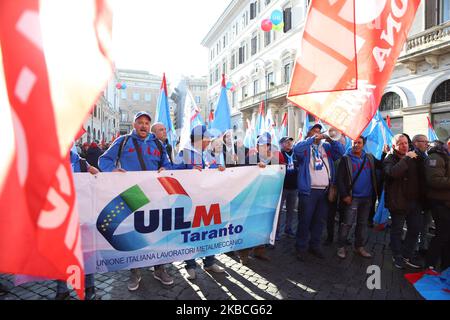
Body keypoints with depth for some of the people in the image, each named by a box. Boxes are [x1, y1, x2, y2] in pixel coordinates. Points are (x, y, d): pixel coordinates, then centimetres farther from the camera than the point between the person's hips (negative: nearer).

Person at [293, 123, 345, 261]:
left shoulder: (326, 146, 14)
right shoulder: (305, 146, 2)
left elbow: (341, 151, 2)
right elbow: (297, 150, -20)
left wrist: (331, 139, -11)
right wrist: (313, 139, -21)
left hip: (325, 190, 5)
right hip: (308, 190, -5)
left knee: (320, 221, 14)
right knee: (305, 220, 2)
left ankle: (315, 245, 29)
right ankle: (301, 247, 14)